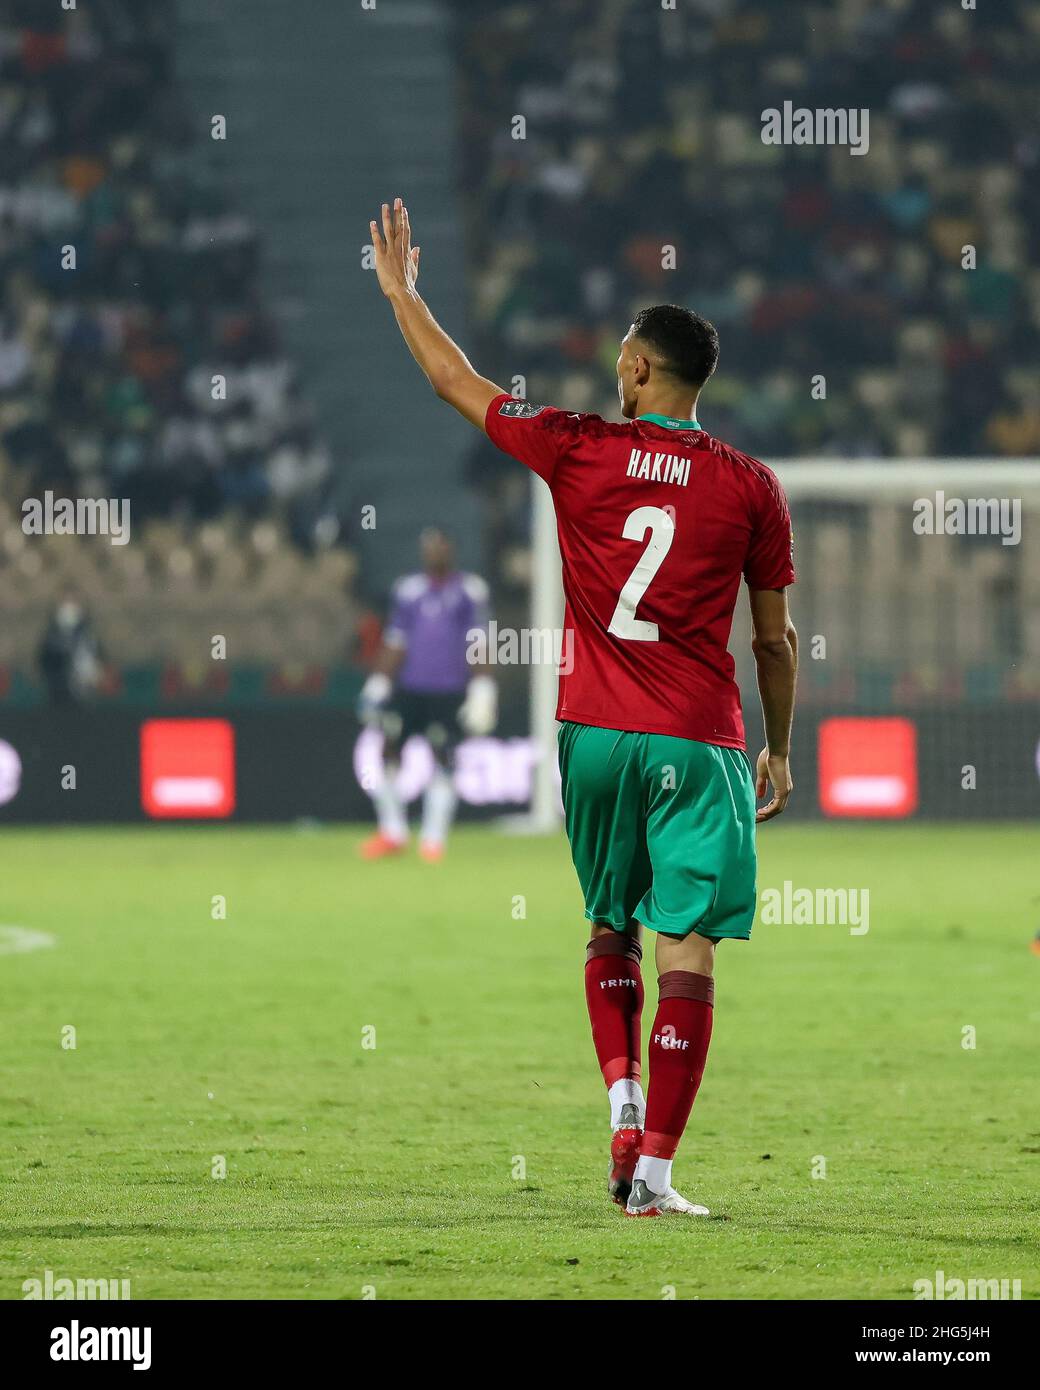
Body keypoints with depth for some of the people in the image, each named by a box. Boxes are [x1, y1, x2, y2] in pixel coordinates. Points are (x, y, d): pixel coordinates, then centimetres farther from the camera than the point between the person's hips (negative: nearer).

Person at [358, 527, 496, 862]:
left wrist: (481, 687, -5)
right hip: (408, 689, 3)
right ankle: (393, 832, 7)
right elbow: (395, 643, 15)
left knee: (442, 759, -5)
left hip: (449, 692, -3)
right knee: (388, 750, -5)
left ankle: (433, 839, 4)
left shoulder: (469, 591, 3)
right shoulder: (409, 590, 12)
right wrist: (378, 683, 10)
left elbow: (476, 645, 2)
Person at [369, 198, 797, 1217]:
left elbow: (458, 385, 12)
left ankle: (623, 1106, 4)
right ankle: (654, 1170, -9)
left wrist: (400, 291, 26)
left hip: (595, 734, 2)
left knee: (610, 930, 21)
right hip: (699, 746, -2)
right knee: (685, 950, -3)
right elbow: (775, 640, 5)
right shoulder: (750, 486, -1)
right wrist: (779, 750, 17)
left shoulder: (577, 451, -2)